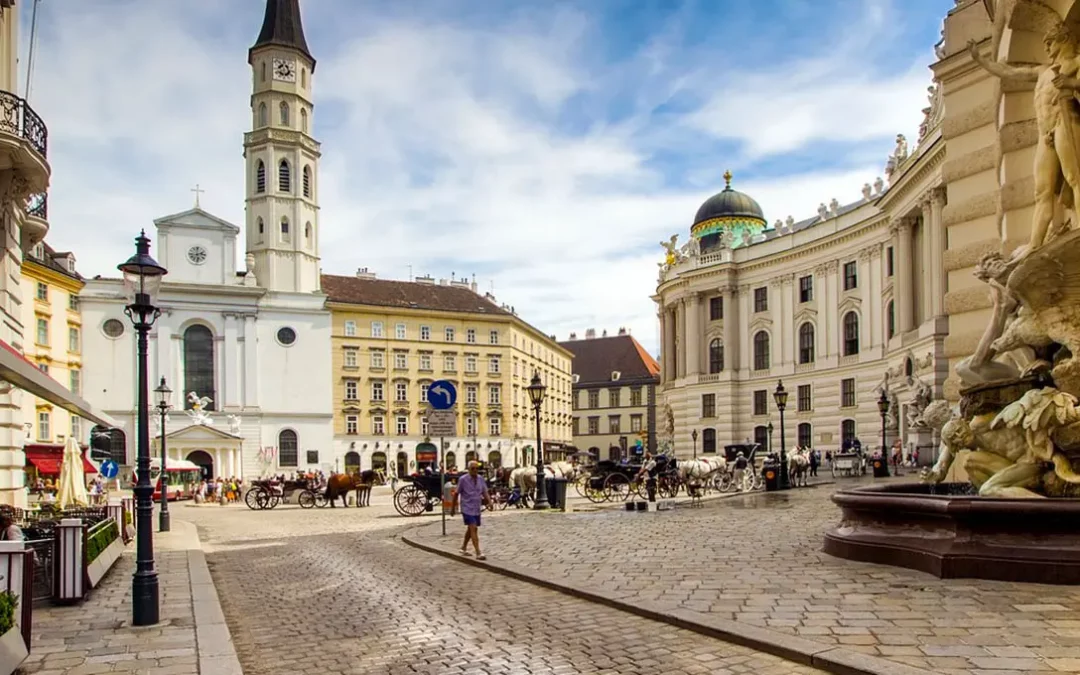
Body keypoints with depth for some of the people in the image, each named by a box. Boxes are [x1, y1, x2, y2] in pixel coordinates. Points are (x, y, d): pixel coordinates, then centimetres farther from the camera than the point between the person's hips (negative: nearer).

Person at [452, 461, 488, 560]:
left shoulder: (480, 479, 3)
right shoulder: (463, 479, -10)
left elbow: (484, 491, 3)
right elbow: (456, 493, -3)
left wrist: (486, 499, -18)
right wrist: (453, 507, 2)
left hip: (477, 509, 6)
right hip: (467, 509, -6)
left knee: (470, 529, 19)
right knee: (473, 529, -15)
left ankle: (464, 547, 39)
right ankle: (478, 553, -19)